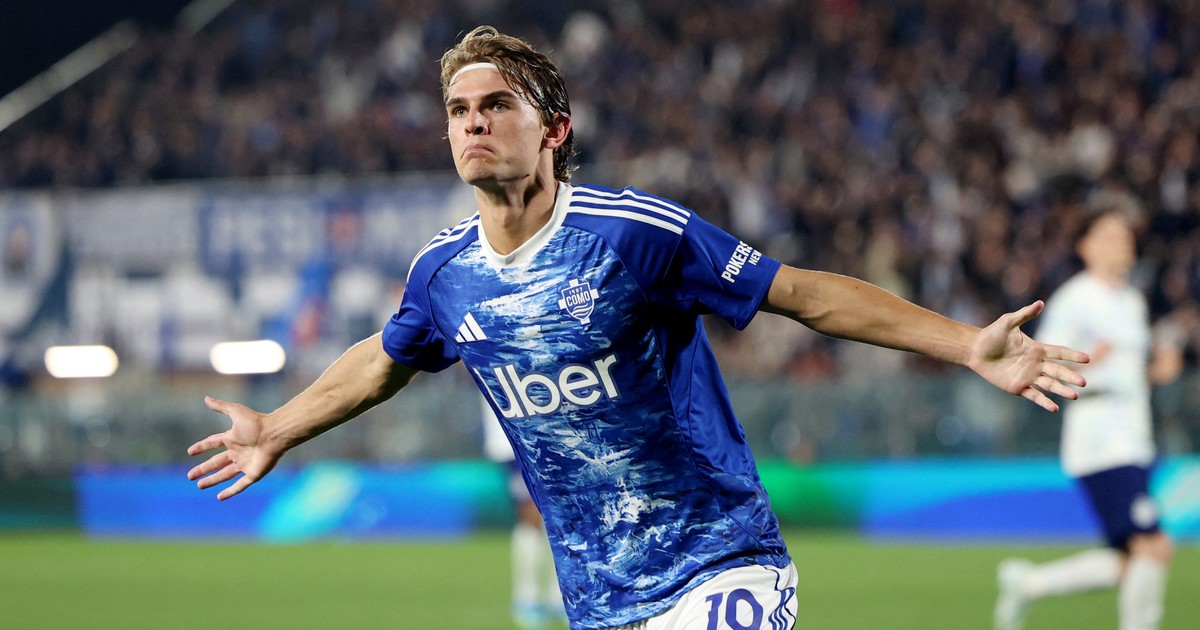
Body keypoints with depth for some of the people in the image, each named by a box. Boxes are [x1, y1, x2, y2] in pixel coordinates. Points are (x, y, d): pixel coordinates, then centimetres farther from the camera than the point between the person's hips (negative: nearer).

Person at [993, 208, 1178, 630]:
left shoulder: (1133, 301, 18)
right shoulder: (1073, 299, -7)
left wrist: (1158, 369, 9)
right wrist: (1086, 360, -28)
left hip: (1135, 442, 9)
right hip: (1099, 441, -9)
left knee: (1130, 565, 6)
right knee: (1154, 547, -17)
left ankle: (1028, 582, 22)